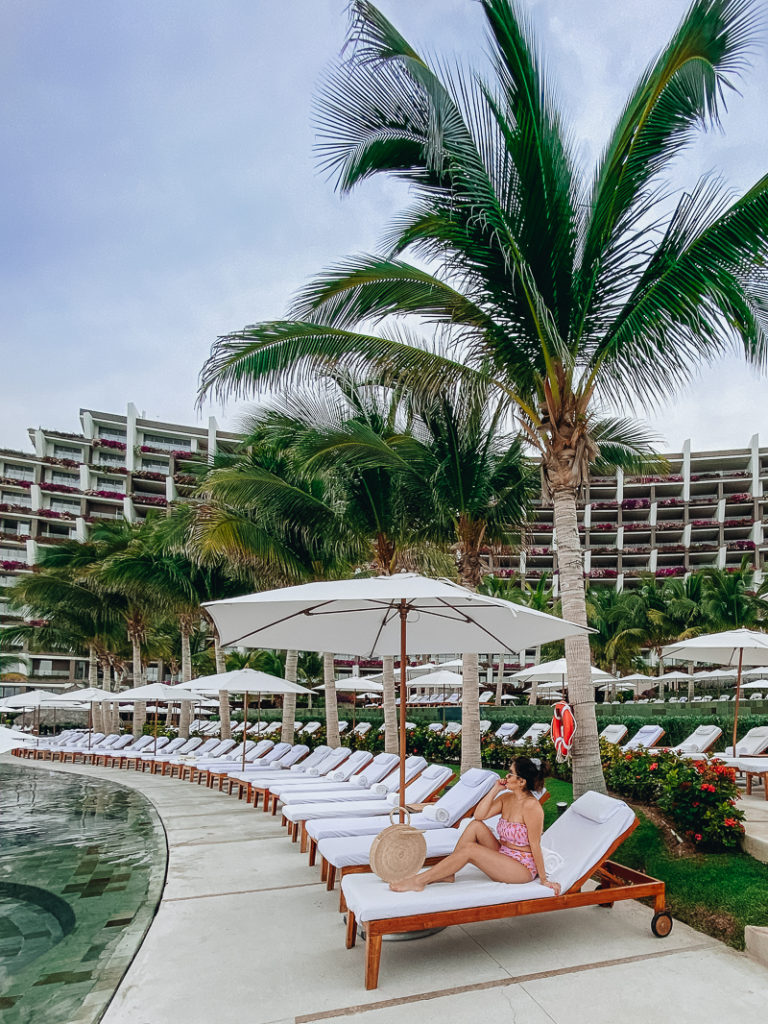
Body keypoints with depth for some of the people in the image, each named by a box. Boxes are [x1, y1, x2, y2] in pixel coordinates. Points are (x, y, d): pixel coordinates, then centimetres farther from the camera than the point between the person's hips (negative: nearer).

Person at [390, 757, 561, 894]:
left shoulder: (531, 806, -19)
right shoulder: (506, 797, 4)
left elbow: (535, 845, -18)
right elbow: (479, 815, -4)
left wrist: (543, 879, -13)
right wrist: (495, 790, -7)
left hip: (523, 868, -8)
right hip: (502, 856, 8)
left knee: (469, 849, -22)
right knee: (476, 825, -9)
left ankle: (419, 881, -17)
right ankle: (447, 873, -7)